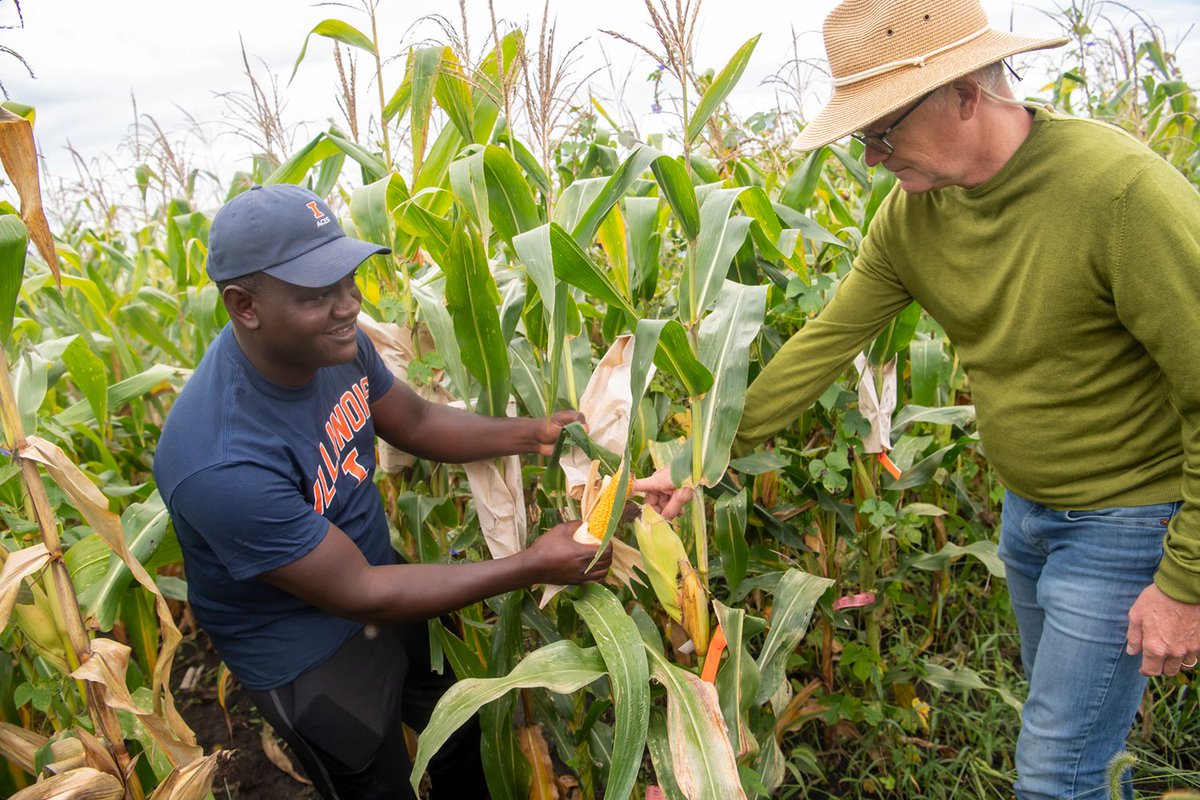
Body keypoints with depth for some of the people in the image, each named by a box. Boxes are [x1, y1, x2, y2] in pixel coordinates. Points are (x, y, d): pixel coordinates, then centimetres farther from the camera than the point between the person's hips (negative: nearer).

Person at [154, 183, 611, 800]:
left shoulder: (331, 341, -16)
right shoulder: (222, 466, -38)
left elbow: (415, 422, 1)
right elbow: (357, 595, -29)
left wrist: (532, 434, -14)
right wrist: (530, 568, -28)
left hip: (376, 568, 7)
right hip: (309, 657, -6)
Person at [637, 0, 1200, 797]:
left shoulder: (1121, 190, -29)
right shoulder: (912, 213, -9)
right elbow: (823, 342, -5)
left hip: (1130, 516, -6)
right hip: (1028, 506, 6)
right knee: (1061, 709, 25)